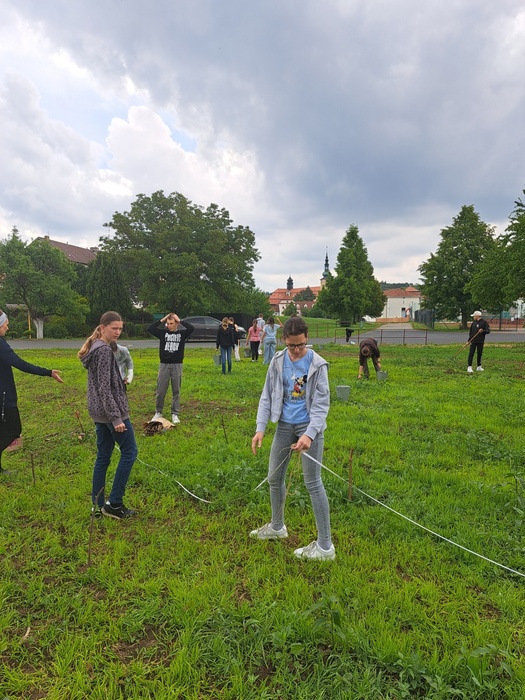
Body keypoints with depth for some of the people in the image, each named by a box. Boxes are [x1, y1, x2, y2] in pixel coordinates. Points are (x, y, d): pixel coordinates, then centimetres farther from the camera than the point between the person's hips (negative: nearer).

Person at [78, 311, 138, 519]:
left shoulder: (94, 348, 13)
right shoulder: (104, 351, -17)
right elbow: (105, 387, -21)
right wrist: (116, 417, -22)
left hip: (99, 411, 10)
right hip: (110, 410, -10)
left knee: (103, 456, 12)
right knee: (129, 451, 0)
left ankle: (97, 505, 19)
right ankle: (114, 503, 4)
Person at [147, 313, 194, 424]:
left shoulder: (182, 333, 0)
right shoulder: (163, 332, 3)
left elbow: (191, 328, -17)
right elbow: (150, 329, -7)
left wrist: (180, 321, -10)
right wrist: (162, 320, -6)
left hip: (177, 365, 0)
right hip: (164, 365, 1)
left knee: (176, 391, 7)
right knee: (160, 391, 5)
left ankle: (175, 414, 17)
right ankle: (158, 412, 21)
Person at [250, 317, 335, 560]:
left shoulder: (317, 365, -12)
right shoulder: (278, 360, 0)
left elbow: (321, 404, -14)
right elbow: (267, 396, 3)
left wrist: (309, 434, -26)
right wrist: (260, 428, -6)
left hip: (308, 426, -5)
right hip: (284, 425, 5)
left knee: (313, 483, -4)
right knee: (274, 478, 14)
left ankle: (325, 546, 8)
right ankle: (277, 527, 37)